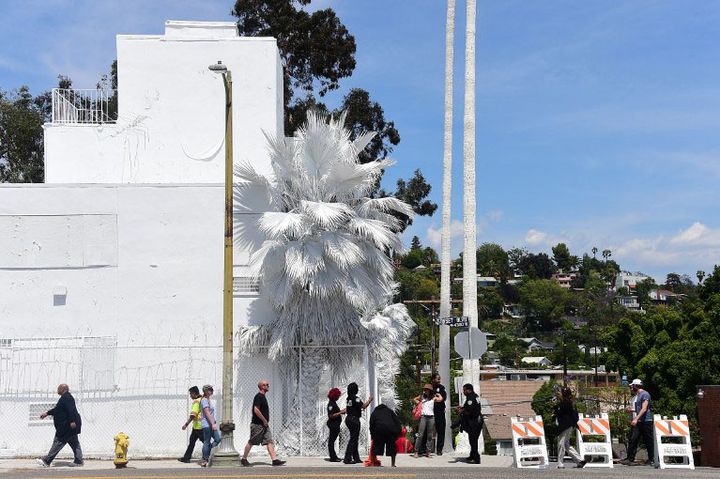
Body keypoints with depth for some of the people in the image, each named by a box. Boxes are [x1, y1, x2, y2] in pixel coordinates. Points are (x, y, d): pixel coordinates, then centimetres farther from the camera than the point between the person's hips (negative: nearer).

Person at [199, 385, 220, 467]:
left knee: (218, 439, 5)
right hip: (207, 424, -10)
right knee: (207, 442, -4)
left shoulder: (209, 400, 17)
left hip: (211, 424, 10)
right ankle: (204, 460, 3)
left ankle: (207, 456, 11)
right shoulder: (204, 400, -13)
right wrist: (213, 424, -21)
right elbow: (207, 413, -19)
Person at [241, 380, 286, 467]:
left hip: (264, 425, 9)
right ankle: (244, 459, 13)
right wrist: (264, 420, -17)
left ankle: (275, 460, -4)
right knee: (251, 442, 2)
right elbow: (256, 410, -24)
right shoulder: (258, 397, -15)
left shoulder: (263, 396, 15)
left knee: (270, 441, 1)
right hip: (257, 424, -9)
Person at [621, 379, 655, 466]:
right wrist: (631, 410, 9)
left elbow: (644, 409, -19)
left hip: (645, 422, -9)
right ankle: (630, 459, 0)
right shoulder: (636, 396, 18)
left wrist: (636, 419, -26)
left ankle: (651, 460, 7)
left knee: (649, 441, 0)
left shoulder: (644, 394, -10)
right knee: (632, 440, 0)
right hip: (637, 422, 9)